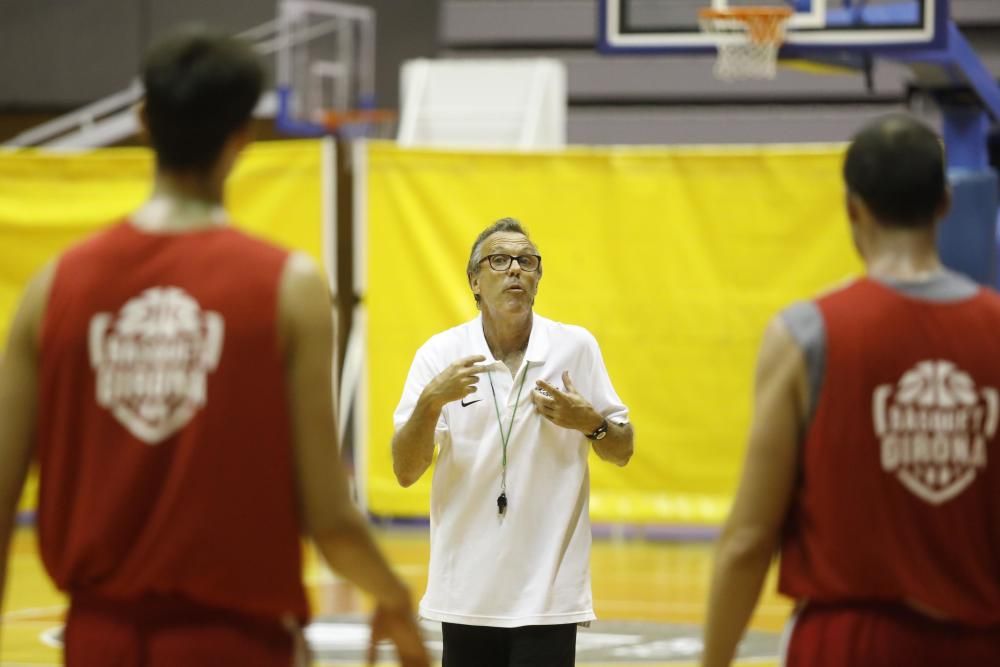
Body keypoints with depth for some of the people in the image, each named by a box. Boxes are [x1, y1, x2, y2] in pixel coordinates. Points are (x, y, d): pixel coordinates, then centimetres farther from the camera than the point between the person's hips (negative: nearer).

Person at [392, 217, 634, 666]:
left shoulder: (576, 347, 1)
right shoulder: (439, 355, -1)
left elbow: (621, 452, 8)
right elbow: (405, 472, -5)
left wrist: (590, 422, -13)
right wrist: (431, 400, -21)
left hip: (547, 593, -1)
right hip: (465, 592, 1)